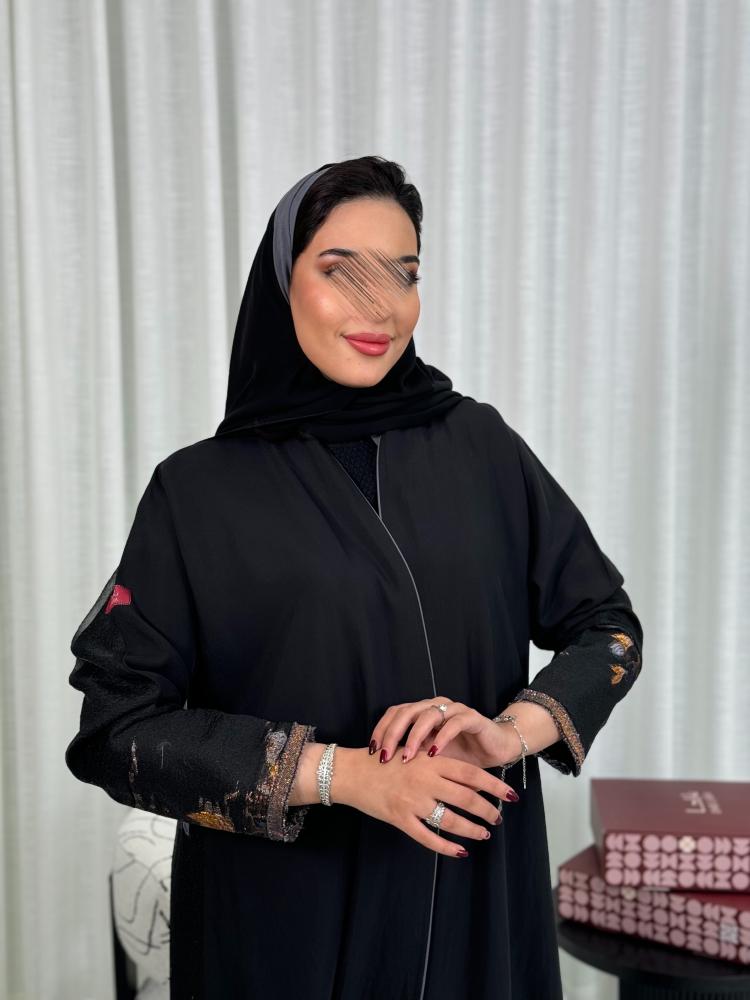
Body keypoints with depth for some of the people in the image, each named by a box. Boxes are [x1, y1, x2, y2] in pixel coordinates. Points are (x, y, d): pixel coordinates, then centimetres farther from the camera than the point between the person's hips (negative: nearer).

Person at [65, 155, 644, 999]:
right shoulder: (198, 488, -7)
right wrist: (338, 773, -19)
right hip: (285, 923, -2)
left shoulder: (482, 447, -1)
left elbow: (606, 623, 3)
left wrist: (511, 730, -16)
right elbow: (116, 724, -9)